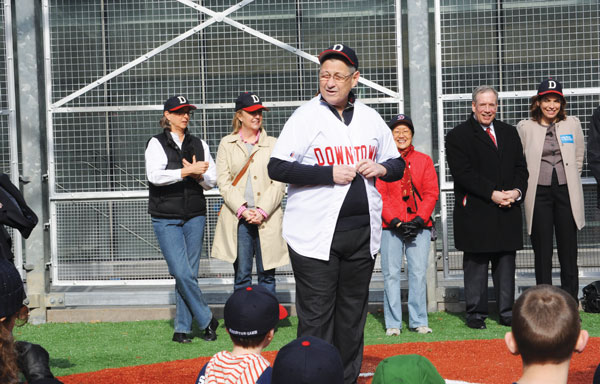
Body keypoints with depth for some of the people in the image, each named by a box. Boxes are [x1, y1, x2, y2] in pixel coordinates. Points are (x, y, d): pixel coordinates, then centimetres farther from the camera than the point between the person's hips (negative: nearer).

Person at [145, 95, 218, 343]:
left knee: (189, 274, 3)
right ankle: (206, 320, 2)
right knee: (182, 273, -12)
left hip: (195, 216, 4)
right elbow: (155, 175, -15)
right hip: (166, 218, -4)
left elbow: (212, 180, 11)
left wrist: (199, 175, -10)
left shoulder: (199, 144, 13)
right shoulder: (156, 143, 0)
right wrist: (187, 171, -20)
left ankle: (182, 328, 9)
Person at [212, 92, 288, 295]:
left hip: (267, 219, 0)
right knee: (242, 275, 0)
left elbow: (279, 182, 3)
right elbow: (223, 182, 3)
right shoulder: (227, 144, 10)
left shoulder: (272, 144, 9)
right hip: (238, 218, 0)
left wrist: (262, 211, -9)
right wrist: (242, 209, -10)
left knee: (267, 274, 2)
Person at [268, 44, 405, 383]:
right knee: (316, 316, -5)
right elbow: (277, 167, -11)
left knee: (353, 314, 12)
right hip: (315, 236, -4)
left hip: (362, 232, 5)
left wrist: (382, 169, -4)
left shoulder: (371, 119, 10)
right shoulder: (306, 117, -3)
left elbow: (398, 164, 19)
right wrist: (330, 174, -17)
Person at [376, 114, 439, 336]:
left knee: (419, 273, -1)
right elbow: (380, 196, -1)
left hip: (419, 226, 1)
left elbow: (431, 193, 5)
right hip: (390, 227, -1)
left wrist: (419, 220, -8)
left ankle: (419, 321, 6)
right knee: (391, 274, -2)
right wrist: (396, 222, -11)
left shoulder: (424, 161, 11)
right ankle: (393, 323, 4)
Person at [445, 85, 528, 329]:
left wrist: (517, 191, -6)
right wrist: (492, 194, -16)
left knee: (506, 261, 6)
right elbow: (463, 173, -10)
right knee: (476, 263, 0)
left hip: (508, 209, 4)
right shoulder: (458, 136, -1)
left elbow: (520, 167, 13)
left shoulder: (509, 133, 16)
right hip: (475, 212, -4)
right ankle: (476, 313, 7)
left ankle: (507, 312, 14)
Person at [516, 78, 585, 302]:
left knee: (569, 251, 2)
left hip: (567, 192, 1)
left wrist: (569, 180, 13)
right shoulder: (525, 127, 2)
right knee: (542, 252, 1)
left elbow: (579, 158, 16)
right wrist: (526, 185, 5)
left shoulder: (572, 124, 6)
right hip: (539, 193, -1)